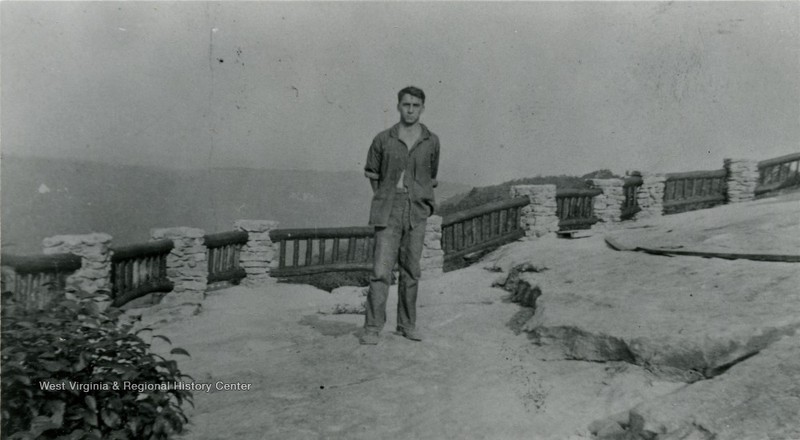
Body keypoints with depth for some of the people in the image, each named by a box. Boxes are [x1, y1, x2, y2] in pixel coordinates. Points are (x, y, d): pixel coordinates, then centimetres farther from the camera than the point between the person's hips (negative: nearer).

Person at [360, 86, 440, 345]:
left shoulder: (431, 141, 5)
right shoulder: (383, 139, 1)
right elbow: (372, 173, 13)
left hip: (417, 212, 2)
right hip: (388, 213, -2)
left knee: (411, 271, 8)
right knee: (381, 270, -8)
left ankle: (407, 325, 20)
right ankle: (372, 328, -2)